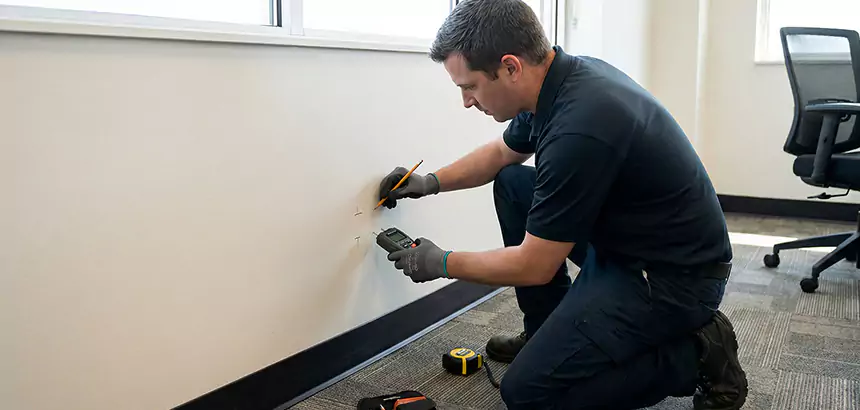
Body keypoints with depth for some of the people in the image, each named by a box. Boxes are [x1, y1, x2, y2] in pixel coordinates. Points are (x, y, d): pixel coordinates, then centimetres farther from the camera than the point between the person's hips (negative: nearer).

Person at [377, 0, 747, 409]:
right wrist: (432, 182, 11)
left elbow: (534, 267, -20)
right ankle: (547, 333, 19)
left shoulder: (578, 128, -31)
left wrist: (442, 263, -6)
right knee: (511, 184, 11)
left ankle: (694, 355, 0)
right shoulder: (562, 75, -2)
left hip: (674, 276, -9)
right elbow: (502, 152, 20)